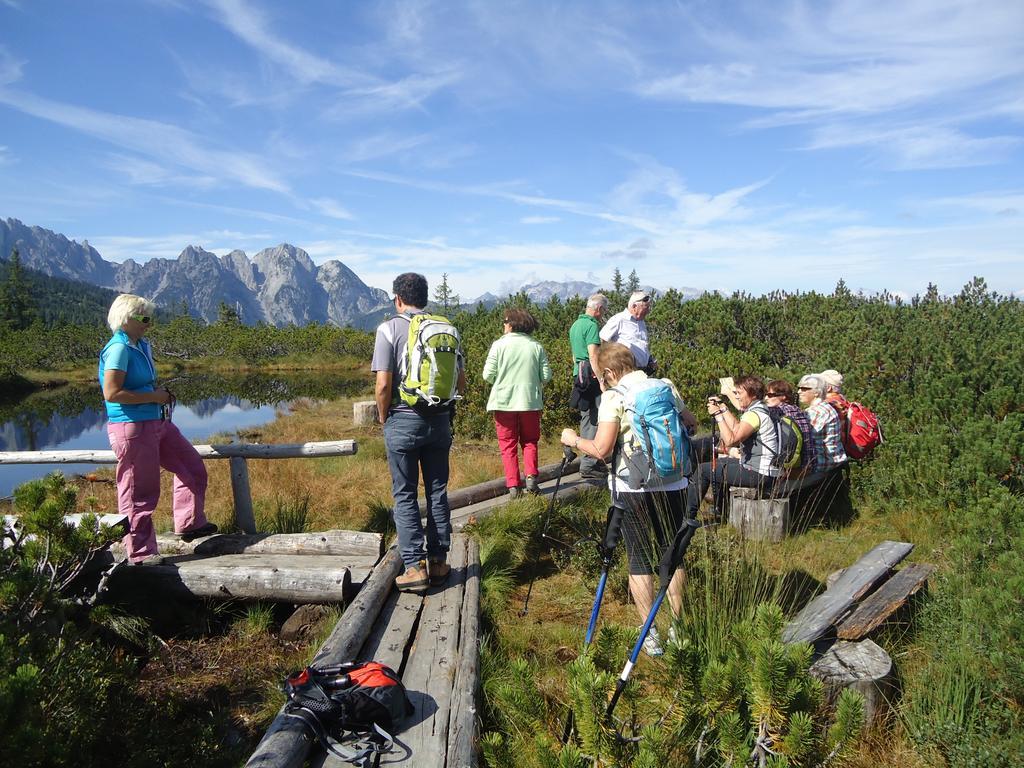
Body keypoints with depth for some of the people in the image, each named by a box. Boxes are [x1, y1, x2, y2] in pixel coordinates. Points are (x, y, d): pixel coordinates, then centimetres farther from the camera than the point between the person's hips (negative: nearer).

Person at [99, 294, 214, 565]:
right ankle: (140, 552, 13)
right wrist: (153, 396, -17)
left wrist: (163, 393, 8)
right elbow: (111, 393, -22)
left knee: (193, 468, 14)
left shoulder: (142, 345, 12)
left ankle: (189, 523, 28)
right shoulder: (119, 349, -15)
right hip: (132, 427, -9)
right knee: (138, 492, 1)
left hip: (157, 422, 10)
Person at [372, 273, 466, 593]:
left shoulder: (390, 329, -8)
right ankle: (439, 561, 19)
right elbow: (461, 383, 4)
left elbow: (383, 384, -14)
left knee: (405, 495, 6)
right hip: (440, 421, 4)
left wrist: (383, 417, 2)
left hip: (403, 420, -4)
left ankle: (415, 567, 5)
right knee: (437, 491, 12)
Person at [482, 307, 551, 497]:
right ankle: (531, 476, 1)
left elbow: (488, 375, -9)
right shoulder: (536, 346, 0)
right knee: (529, 441, 18)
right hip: (530, 401, 2)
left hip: (504, 402, -2)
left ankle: (513, 485, 3)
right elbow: (546, 376, -2)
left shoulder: (499, 345, -7)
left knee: (508, 445, 8)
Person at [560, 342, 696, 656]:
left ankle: (650, 636, 8)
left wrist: (574, 440, -2)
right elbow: (691, 423, 18)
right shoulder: (666, 387, 5)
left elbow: (601, 450, -18)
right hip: (672, 485, 4)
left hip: (634, 489, -4)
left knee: (640, 562, 7)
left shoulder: (613, 397, -11)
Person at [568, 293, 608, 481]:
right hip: (591, 375, -10)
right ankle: (589, 464, -6)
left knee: (586, 417, 14)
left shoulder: (575, 325, 18)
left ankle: (589, 461, 22)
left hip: (579, 374, 10)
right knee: (595, 419, -7)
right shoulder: (592, 326, -11)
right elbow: (593, 355, -20)